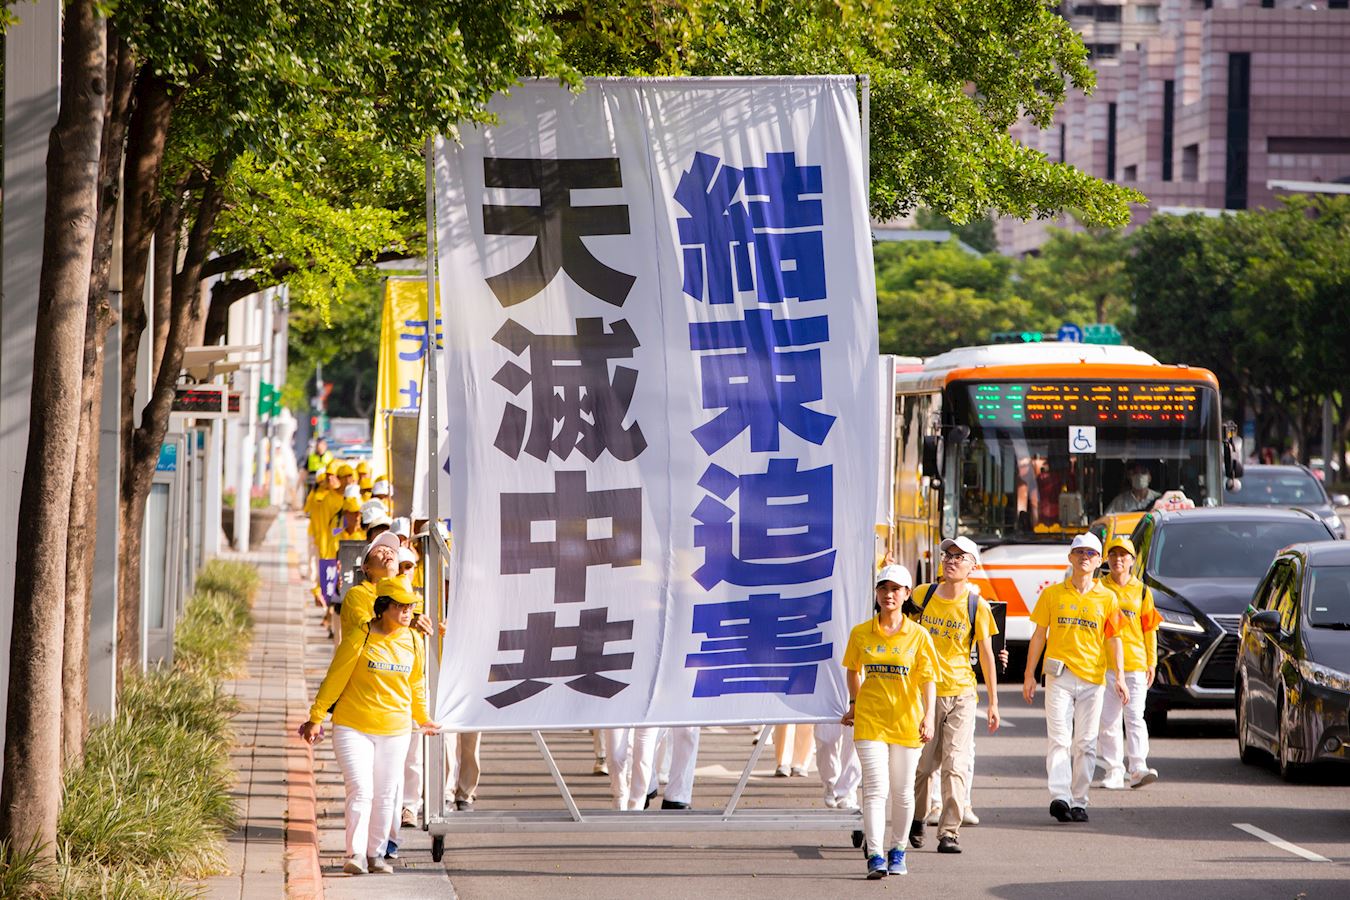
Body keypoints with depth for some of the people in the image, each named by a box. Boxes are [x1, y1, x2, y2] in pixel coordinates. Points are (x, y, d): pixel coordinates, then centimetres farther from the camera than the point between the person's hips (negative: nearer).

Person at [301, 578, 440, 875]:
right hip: (353, 727, -5)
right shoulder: (359, 639, -11)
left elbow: (416, 684, 20)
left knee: (386, 794, 8)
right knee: (361, 790, -13)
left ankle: (375, 853, 19)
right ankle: (356, 855, -11)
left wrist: (422, 718, 31)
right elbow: (334, 680, -5)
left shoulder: (413, 643, 4)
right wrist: (316, 718, -3)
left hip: (395, 731, 5)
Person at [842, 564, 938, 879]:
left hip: (906, 722, 0)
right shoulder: (860, 634, 3)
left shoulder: (918, 636, -2)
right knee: (875, 788, -12)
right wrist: (854, 704, 19)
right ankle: (875, 857, -16)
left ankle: (897, 852, 26)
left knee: (902, 792, 9)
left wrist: (928, 717, -19)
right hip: (870, 721, 0)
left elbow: (928, 680, -8)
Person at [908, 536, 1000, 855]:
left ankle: (949, 832, -5)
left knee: (955, 765, -8)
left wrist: (993, 702, 2)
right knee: (922, 763, 5)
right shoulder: (923, 595, 3)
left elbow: (986, 655, 2)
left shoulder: (977, 607, -2)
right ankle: (916, 818, 29)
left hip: (961, 692, -1)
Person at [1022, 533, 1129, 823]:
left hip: (1093, 679, 1)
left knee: (1085, 744, 2)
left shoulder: (1106, 598, 8)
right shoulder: (1052, 594, 7)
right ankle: (1060, 796, -23)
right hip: (1059, 676, -1)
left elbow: (1114, 639, 8)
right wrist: (1029, 674, 7)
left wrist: (1120, 676, -3)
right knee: (1059, 739, -12)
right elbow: (1039, 634, 10)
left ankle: (1079, 801, 8)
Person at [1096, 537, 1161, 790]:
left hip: (1135, 663, -1)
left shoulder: (1141, 591, 10)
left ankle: (1138, 768, -15)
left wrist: (1152, 662, 4)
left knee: (1134, 717, -9)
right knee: (1108, 720, 0)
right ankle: (1114, 771, 3)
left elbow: (1149, 629, 11)